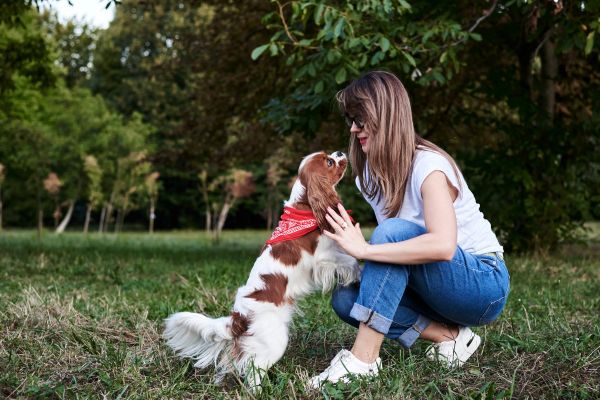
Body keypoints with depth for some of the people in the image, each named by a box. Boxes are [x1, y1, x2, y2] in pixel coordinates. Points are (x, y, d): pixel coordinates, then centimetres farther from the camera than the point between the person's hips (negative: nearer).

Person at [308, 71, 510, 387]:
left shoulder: (428, 166, -22)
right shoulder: (373, 171, 2)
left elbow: (442, 246, -39)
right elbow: (391, 252, 4)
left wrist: (364, 249, -38)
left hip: (484, 284, -8)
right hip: (431, 286, 8)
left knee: (394, 232, -31)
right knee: (345, 298, -12)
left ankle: (362, 360, -29)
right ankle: (448, 336, -7)